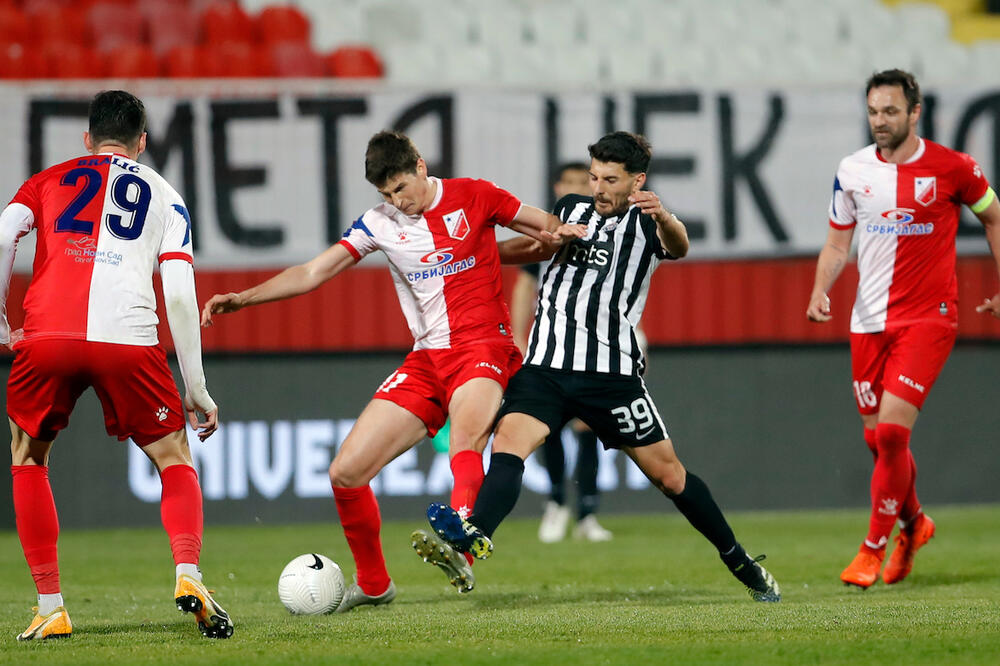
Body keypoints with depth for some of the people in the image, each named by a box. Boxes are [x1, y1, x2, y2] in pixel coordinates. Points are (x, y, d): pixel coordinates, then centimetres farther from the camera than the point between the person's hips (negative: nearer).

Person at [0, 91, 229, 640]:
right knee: (175, 462, 18)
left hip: (46, 337, 0)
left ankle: (50, 609, 12)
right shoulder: (164, 197, 24)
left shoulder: (49, 181, 25)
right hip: (128, 341, 0)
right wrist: (196, 388, 15)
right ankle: (188, 576, -8)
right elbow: (180, 296, 12)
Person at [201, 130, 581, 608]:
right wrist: (242, 298, -4)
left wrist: (551, 237, -13)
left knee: (463, 449, -37)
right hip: (426, 359, 5)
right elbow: (313, 273, 6)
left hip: (483, 348, -5)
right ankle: (373, 583, 18)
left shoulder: (473, 197, 0)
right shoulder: (380, 223, 8)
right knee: (345, 473, -2)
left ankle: (458, 550, -58)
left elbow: (551, 228, 11)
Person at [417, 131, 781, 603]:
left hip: (611, 372, -3)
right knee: (508, 442, -23)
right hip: (546, 365, 3)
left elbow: (678, 247, -23)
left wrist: (664, 219, -47)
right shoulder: (572, 208, 16)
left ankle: (739, 561, 23)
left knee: (667, 474, 5)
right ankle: (473, 534, -45)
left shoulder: (644, 223, 0)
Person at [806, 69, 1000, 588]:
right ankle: (914, 524, 35)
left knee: (891, 429, -16)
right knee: (878, 440, 7)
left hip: (927, 317, -4)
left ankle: (874, 548, -3)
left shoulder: (950, 167, -7)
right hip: (870, 321, 4)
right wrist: (821, 291, -8)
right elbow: (837, 244, 11)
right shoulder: (852, 171, 3)